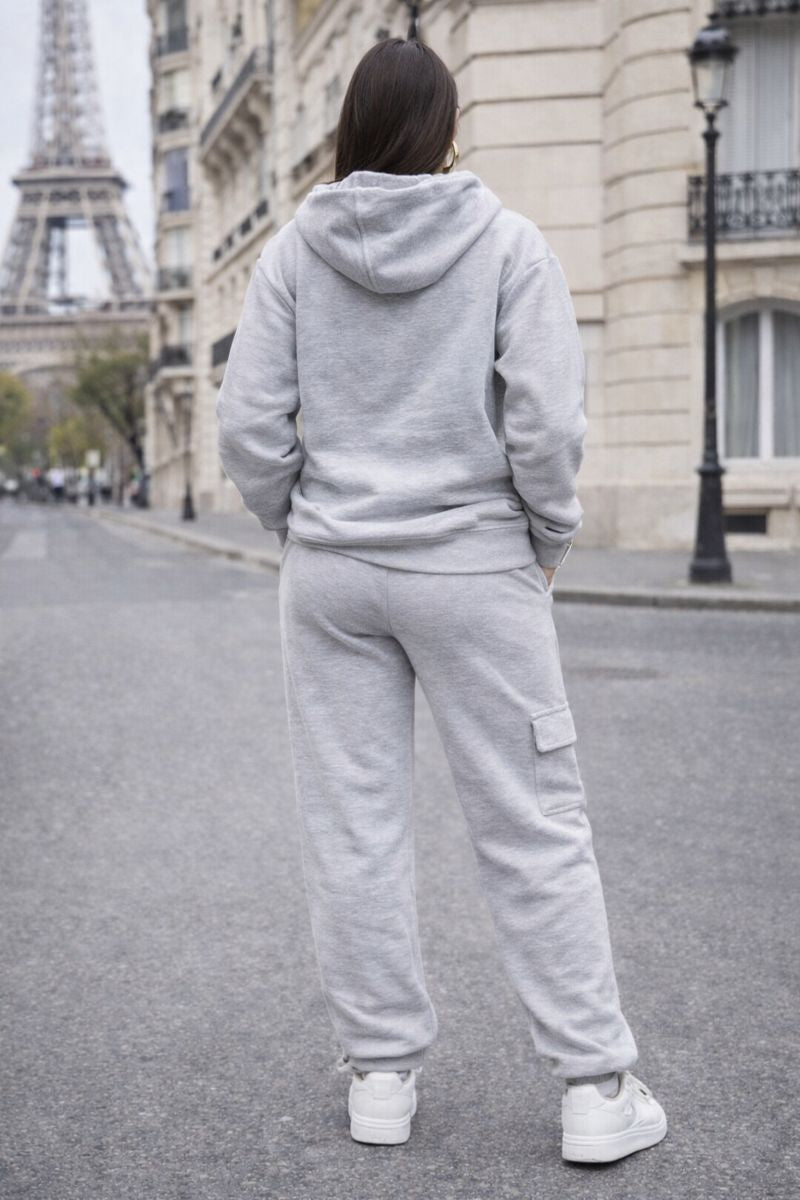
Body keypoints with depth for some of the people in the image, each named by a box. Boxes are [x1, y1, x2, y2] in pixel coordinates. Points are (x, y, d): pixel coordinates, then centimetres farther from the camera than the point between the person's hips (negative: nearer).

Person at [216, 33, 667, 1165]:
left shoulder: (295, 248, 0)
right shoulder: (508, 241, -6)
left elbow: (250, 424, -3)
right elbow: (546, 419, -12)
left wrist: (302, 528, 11)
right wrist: (549, 539, 3)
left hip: (331, 570, 3)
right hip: (472, 568, -2)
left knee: (353, 826, 10)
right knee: (534, 826, 5)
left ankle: (381, 1072, 19)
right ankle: (595, 1088, 10)